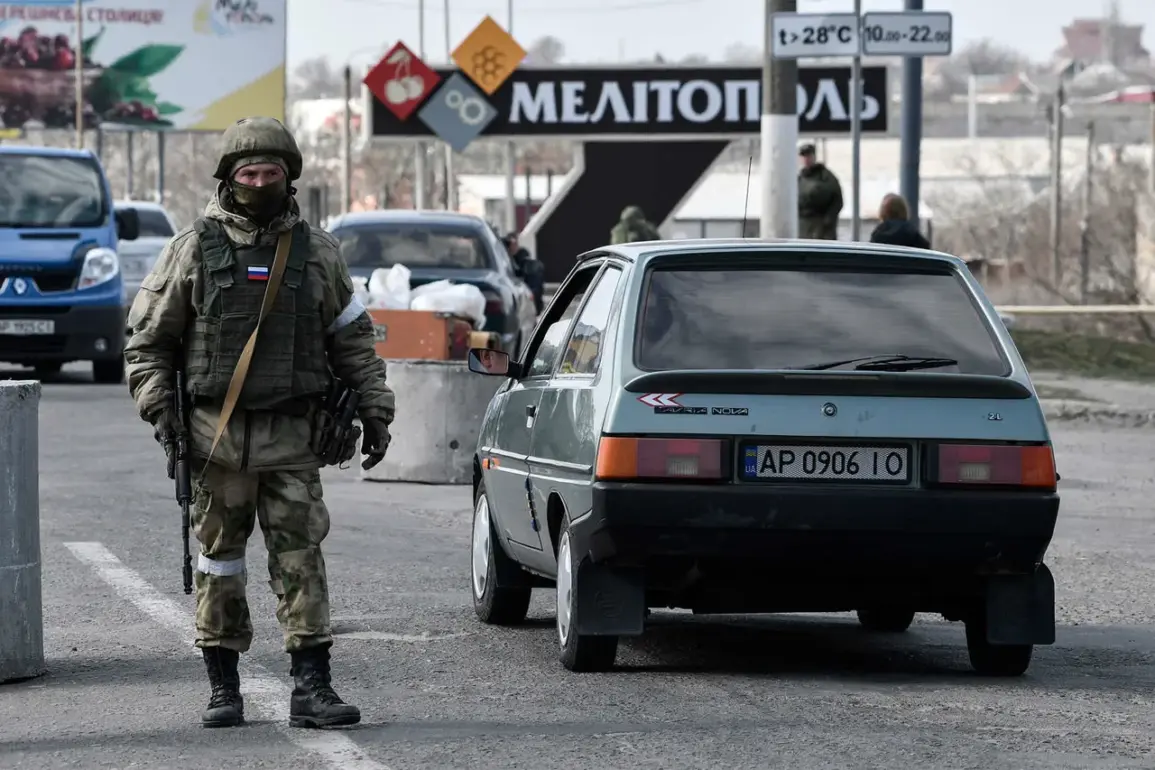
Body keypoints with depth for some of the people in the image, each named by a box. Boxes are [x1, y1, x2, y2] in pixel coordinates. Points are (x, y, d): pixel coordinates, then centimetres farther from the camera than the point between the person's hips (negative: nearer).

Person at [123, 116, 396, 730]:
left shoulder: (317, 252, 9)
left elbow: (352, 339, 15)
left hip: (291, 437, 1)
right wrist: (159, 409, -4)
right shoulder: (193, 249, 4)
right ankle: (223, 687, 12)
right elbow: (147, 339, 7)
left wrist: (373, 407, 8)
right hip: (216, 432, -1)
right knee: (218, 560, 4)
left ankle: (311, 688, -5)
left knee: (301, 558, -4)